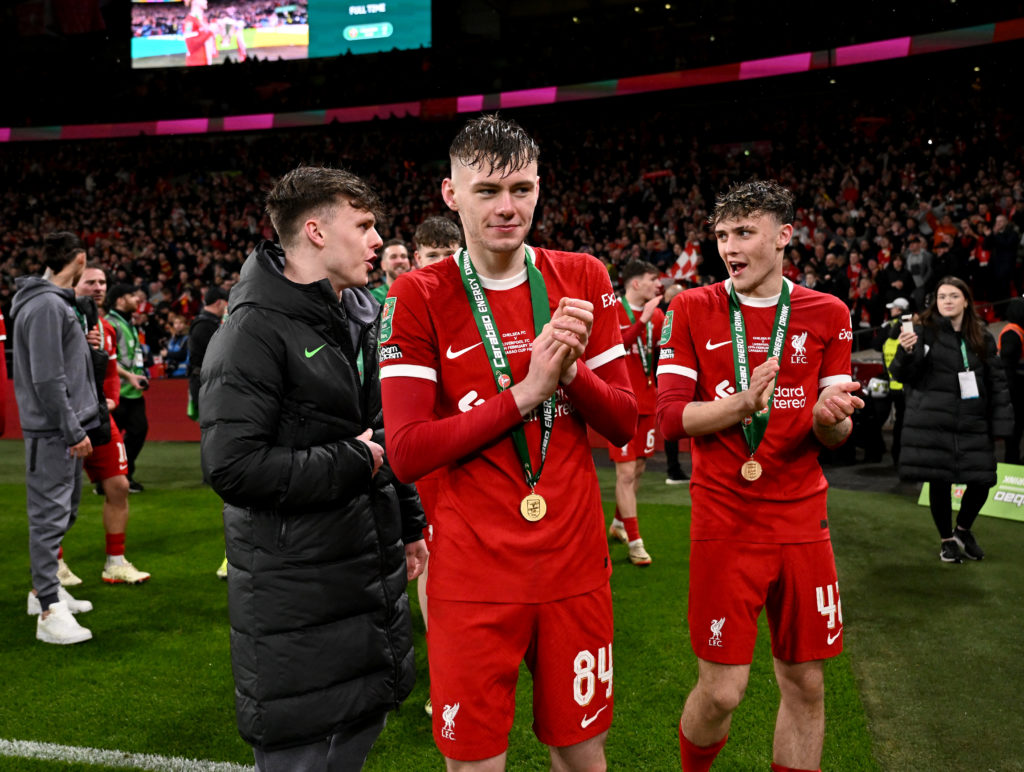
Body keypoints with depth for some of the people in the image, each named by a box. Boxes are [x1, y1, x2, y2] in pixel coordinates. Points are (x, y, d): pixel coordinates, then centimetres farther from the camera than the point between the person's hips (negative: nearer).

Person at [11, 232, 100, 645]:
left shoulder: (59, 302, 15)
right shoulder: (46, 305, -17)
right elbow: (47, 378, -21)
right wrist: (73, 431, -19)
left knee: (63, 511, 18)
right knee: (49, 515, -6)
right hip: (51, 432, -10)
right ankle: (49, 611, -2)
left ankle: (45, 588, 30)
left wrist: (79, 422, 18)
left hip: (65, 428, 10)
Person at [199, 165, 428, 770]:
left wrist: (409, 522, 20)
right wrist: (353, 464, -18)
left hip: (373, 574, 8)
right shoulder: (256, 330, -17)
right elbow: (233, 466, -24)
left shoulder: (357, 317, 11)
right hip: (299, 592, -8)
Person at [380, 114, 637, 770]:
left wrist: (570, 370, -15)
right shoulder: (419, 298, -6)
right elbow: (407, 454, -14)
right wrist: (525, 391, -19)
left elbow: (624, 423, 5)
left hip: (575, 562, 3)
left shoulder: (584, 280, 4)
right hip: (474, 575, -2)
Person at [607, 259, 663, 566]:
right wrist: (642, 320, -30)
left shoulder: (657, 315, 10)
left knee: (638, 468, 14)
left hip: (647, 401, 7)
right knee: (626, 472, -6)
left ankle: (619, 523, 35)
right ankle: (634, 541, 2)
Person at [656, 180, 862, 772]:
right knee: (722, 691, 0)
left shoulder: (827, 315, 5)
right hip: (724, 524, -2)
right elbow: (671, 417, -7)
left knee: (806, 687, 9)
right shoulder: (692, 311, -1)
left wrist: (828, 418, -18)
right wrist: (744, 403, -24)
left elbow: (838, 431, 6)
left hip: (802, 521, 3)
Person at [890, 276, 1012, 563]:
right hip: (933, 420, -3)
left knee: (982, 481, 0)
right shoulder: (924, 331, -1)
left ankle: (963, 530, 29)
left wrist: (1000, 422, 4)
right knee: (939, 481, 2)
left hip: (973, 424, 3)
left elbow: (997, 382, 10)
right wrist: (906, 352, -26)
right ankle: (947, 540, 23)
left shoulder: (982, 338, 9)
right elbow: (903, 375, -5)